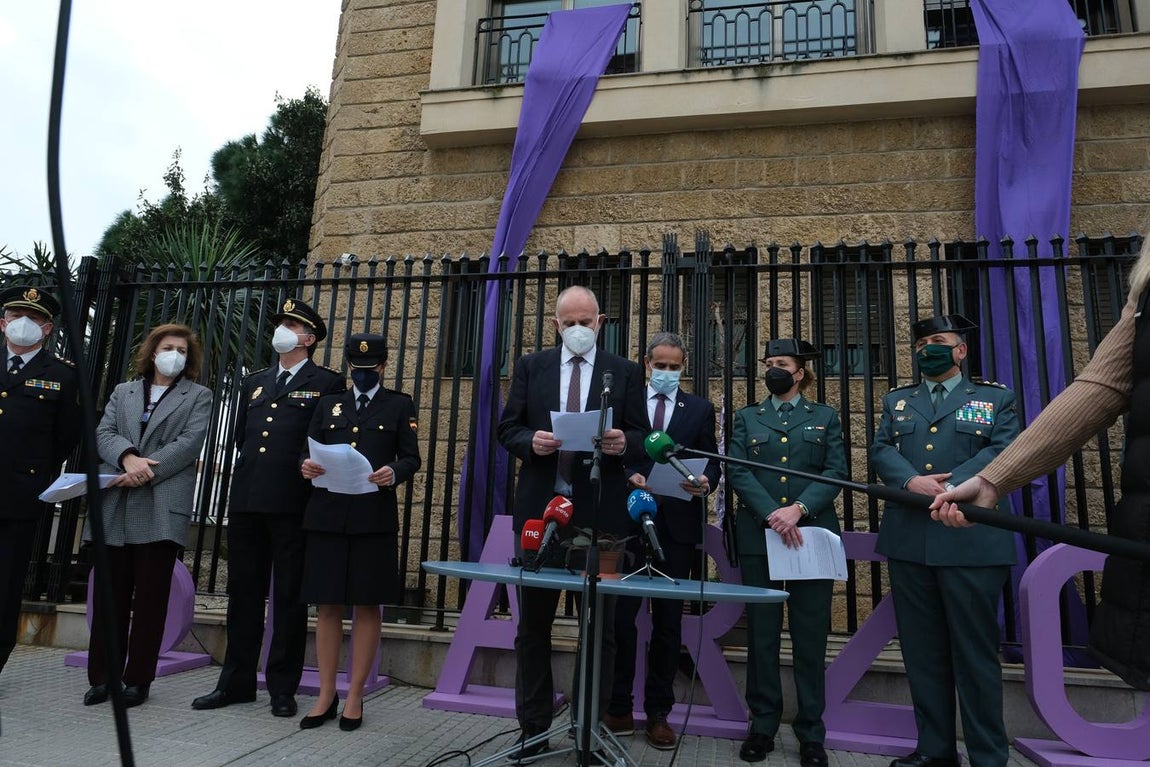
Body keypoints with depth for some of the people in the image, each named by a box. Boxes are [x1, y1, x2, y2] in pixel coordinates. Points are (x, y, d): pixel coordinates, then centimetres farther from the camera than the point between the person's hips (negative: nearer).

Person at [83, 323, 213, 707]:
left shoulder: (198, 396, 9)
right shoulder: (123, 391, 20)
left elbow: (189, 442, -4)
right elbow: (104, 432, 6)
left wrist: (144, 471, -14)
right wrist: (128, 458, -14)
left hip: (162, 508, -3)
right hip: (114, 505, 3)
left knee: (150, 597, 0)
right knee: (110, 595, 6)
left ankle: (138, 679, 10)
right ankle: (101, 676, 16)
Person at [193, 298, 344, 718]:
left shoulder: (327, 383, 1)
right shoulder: (254, 382, 20)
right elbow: (240, 436, 24)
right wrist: (242, 473, 14)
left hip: (294, 504, -6)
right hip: (247, 500, 6)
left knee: (289, 596, 3)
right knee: (243, 592, 12)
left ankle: (283, 687, 13)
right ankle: (237, 681, 24)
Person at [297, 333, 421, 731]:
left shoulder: (399, 405, 9)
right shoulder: (328, 404, 17)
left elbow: (411, 457, 3)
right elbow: (309, 449, 14)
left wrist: (394, 473, -18)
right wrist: (306, 466, -8)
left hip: (374, 517, -2)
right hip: (327, 514, 3)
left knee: (367, 606, 3)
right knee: (328, 605, 6)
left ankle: (355, 696, 15)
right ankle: (326, 695, 18)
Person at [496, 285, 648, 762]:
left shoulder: (625, 373, 5)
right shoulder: (530, 366, 9)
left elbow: (641, 440, 2)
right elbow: (508, 429, 6)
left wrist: (623, 443, -20)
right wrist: (531, 441, -15)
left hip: (600, 513, -1)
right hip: (540, 508, 2)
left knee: (600, 626, 7)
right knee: (533, 624, 10)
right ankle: (533, 727, 24)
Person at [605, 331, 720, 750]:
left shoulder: (700, 408, 10)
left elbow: (712, 462, 6)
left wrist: (705, 481, -15)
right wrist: (628, 476, -16)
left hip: (677, 524, 1)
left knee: (668, 619, 7)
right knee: (620, 614, -1)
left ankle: (658, 712, 18)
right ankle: (618, 707, 14)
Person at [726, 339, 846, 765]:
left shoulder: (825, 417, 12)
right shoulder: (747, 419, 13)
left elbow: (836, 471, 0)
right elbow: (737, 472, 0)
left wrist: (799, 509, -16)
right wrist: (771, 514, -15)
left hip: (812, 536, 0)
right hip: (758, 538, 1)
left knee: (810, 637, 3)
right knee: (761, 634, 5)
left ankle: (811, 733, 14)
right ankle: (762, 725, 15)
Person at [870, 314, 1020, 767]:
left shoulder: (996, 398, 10)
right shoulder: (896, 401, 18)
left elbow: (1003, 452, -5)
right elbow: (880, 451, 5)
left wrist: (950, 486, -18)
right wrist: (911, 481, -15)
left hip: (972, 540, -3)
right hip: (909, 541, 3)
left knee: (975, 651, 2)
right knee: (922, 652, 8)